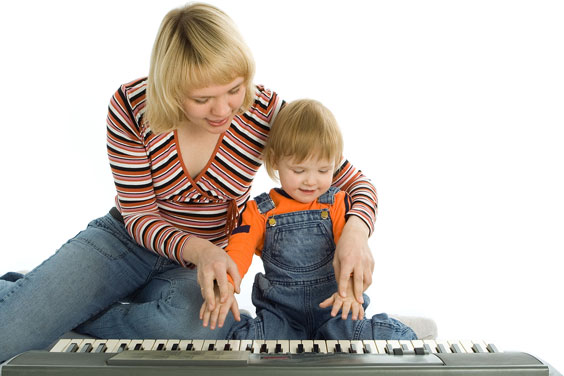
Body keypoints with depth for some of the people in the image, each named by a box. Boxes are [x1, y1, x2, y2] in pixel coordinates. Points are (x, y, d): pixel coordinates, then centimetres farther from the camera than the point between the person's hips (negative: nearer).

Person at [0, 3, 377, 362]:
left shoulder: (264, 111, -19)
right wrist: (196, 248, -32)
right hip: (128, 239, -1)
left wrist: (354, 231, -36)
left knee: (203, 327, -36)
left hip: (205, 258, 1)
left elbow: (356, 183, -13)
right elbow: (138, 214, -12)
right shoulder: (131, 106, -19)